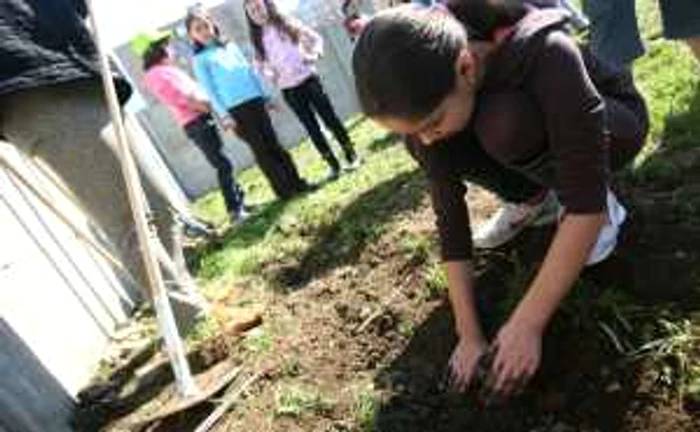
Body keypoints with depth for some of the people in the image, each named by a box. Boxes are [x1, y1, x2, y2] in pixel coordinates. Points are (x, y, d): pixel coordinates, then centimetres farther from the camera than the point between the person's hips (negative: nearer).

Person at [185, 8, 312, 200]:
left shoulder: (230, 46, 16)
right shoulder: (199, 59, 1)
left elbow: (250, 71, 18)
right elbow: (210, 89, -4)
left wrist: (265, 96, 16)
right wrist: (224, 115, -12)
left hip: (255, 102, 5)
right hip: (236, 110, -4)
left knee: (274, 144, 7)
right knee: (261, 150, -2)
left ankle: (297, 182, 13)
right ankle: (284, 189, 5)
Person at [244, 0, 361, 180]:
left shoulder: (287, 24, 4)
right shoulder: (257, 38, 6)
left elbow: (315, 38, 8)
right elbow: (260, 64, 12)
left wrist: (314, 55, -10)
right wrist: (270, 75, -8)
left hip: (308, 79, -1)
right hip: (289, 90, 1)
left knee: (330, 118, 1)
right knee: (312, 128, 3)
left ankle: (351, 155, 15)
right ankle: (333, 165, 13)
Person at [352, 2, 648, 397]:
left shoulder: (543, 53, -39)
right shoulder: (427, 94, -24)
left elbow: (586, 202, -40)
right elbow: (450, 215, -23)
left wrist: (527, 324, -38)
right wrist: (469, 333, -23)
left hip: (615, 125, -5)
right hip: (535, 149, 5)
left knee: (503, 124, -35)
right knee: (444, 151, -23)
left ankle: (606, 199, -8)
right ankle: (536, 192, 6)